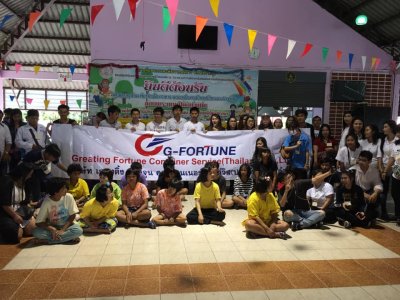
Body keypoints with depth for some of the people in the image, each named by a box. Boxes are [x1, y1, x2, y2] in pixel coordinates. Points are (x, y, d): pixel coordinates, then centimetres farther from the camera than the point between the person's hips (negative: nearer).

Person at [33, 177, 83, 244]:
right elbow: (39, 222, -13)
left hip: (66, 226, 0)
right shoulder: (47, 202, -16)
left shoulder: (69, 197, -14)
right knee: (36, 232, -27)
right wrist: (52, 229, -27)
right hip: (52, 227, 0)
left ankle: (47, 240, -21)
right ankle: (68, 238, -24)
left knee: (78, 230, -31)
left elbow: (72, 215, -7)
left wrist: (62, 230, -18)